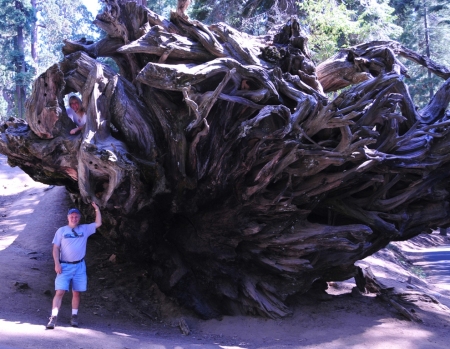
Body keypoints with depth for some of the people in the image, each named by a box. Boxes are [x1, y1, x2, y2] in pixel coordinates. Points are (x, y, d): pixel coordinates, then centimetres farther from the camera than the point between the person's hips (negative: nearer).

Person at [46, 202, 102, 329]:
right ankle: (53, 318, -15)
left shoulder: (85, 229, 9)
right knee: (59, 292, -12)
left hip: (79, 266, 2)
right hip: (64, 266, -2)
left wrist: (97, 209, -1)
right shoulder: (61, 231, 4)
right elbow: (56, 248, 2)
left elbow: (98, 223, 8)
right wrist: (57, 263, -8)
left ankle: (74, 317, 19)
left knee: (77, 293, 8)